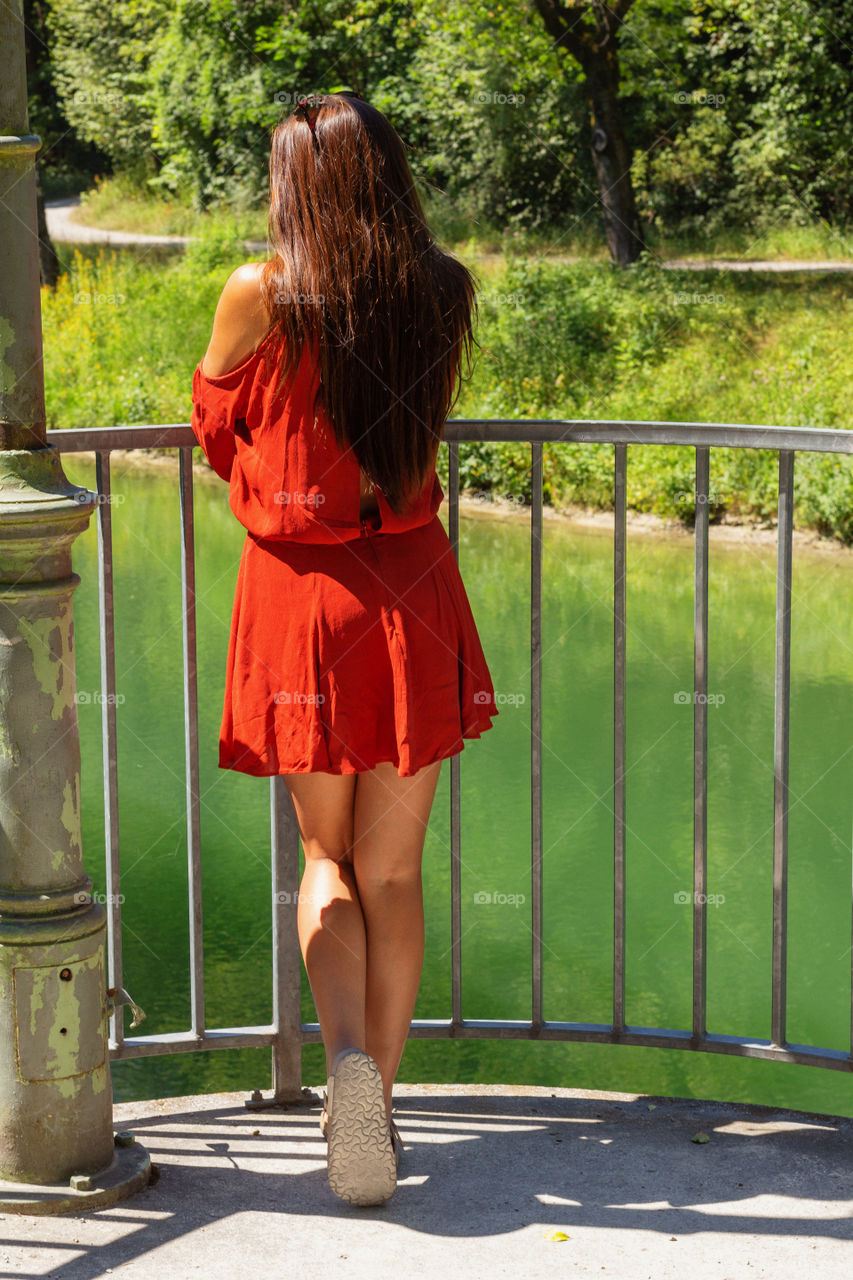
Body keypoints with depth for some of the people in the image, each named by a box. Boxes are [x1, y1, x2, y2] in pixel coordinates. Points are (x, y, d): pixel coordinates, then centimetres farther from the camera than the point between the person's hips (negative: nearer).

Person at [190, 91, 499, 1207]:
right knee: (394, 872, 12)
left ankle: (347, 1054, -10)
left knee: (327, 861, 13)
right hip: (411, 589, 2)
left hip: (300, 595, -2)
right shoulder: (446, 291, 0)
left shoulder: (261, 296, -9)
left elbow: (215, 426, 6)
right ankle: (377, 1100, 16)